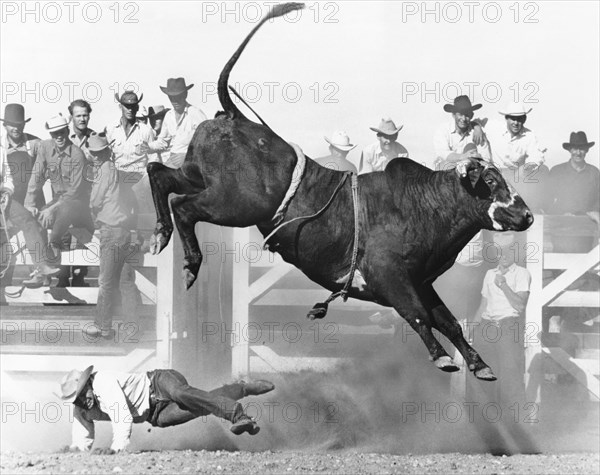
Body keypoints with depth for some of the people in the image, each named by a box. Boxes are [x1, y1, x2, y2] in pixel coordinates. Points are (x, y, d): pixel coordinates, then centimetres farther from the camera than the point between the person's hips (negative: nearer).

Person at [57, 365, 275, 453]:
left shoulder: (103, 382, -24)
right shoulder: (81, 410, 1)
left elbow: (123, 415, -30)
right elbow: (83, 441, 9)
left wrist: (116, 447, -34)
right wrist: (74, 448, -14)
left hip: (161, 382, -7)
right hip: (157, 415, 7)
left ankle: (237, 414, -47)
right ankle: (245, 388, 4)